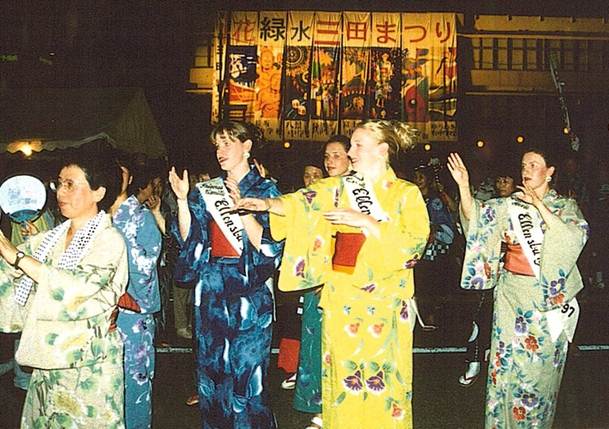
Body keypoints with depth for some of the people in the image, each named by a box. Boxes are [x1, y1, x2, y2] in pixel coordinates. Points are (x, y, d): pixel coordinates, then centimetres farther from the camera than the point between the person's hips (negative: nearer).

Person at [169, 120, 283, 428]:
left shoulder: (265, 190, 1)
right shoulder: (207, 191, 11)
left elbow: (268, 245, -9)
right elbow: (189, 241, 6)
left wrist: (241, 208, -19)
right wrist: (182, 200, -4)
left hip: (248, 291, -4)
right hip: (211, 290, 4)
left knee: (247, 376, -3)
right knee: (210, 372, 10)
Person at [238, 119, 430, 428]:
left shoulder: (407, 193, 0)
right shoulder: (338, 188, 10)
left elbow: (415, 241, -12)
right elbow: (302, 202, -3)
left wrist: (364, 221, -16)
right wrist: (269, 203, -21)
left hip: (384, 301, -3)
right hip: (341, 297, 3)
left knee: (382, 376, 3)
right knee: (343, 373, 7)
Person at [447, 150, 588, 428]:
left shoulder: (565, 206, -1)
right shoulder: (511, 204, 4)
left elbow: (575, 238, -19)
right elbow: (477, 217, -8)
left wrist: (538, 205, -23)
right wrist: (464, 186, -23)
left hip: (546, 295, -2)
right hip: (511, 294, 2)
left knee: (539, 364, 6)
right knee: (507, 360, 8)